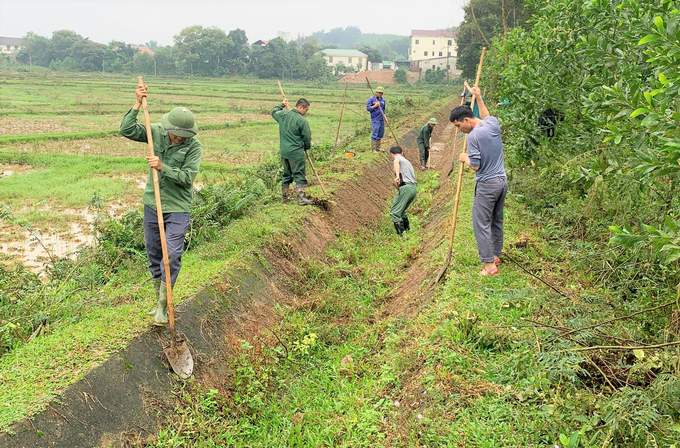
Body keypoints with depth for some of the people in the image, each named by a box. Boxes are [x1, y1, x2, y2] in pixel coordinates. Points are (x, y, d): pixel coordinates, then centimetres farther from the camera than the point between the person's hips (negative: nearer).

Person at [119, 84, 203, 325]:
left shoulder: (194, 146, -12)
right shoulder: (156, 132, -2)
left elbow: (187, 177, -17)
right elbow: (126, 131, -9)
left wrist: (162, 167, -26)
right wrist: (137, 105, -15)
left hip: (178, 208, -4)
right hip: (152, 204, 4)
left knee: (172, 254, -11)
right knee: (153, 253, 12)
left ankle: (163, 305, 2)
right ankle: (159, 300, 28)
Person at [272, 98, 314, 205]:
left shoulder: (283, 114, 4)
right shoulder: (302, 120, -14)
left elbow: (274, 112, 27)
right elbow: (307, 137, -6)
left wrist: (282, 105, 38)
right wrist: (306, 147, 13)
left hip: (284, 152, 7)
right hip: (296, 153, -7)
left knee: (287, 174, 18)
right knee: (299, 175, -1)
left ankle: (284, 196, 24)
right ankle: (301, 198, -3)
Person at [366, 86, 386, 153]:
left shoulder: (383, 100, 13)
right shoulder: (371, 99, -6)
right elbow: (368, 108, -7)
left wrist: (385, 117, 15)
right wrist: (375, 106, -19)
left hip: (381, 120, 7)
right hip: (375, 120, -7)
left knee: (380, 134, 9)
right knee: (375, 134, -11)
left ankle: (378, 148, 17)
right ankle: (373, 149, -7)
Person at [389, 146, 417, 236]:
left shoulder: (396, 158, 7)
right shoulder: (407, 161, 32)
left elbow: (396, 161, -19)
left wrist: (397, 176, -33)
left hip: (405, 187, -8)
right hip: (414, 188, 9)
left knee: (394, 212, -8)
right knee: (401, 210, 26)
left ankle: (402, 234, -17)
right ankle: (407, 229, 31)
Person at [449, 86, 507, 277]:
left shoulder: (473, 136, -19)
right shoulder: (493, 124, 4)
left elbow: (475, 165, -19)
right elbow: (486, 117, 31)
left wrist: (465, 158, 1)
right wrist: (479, 98, 34)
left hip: (487, 184, -9)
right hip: (502, 181, 9)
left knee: (481, 224, -3)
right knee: (497, 221, 18)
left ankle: (489, 264, -3)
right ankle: (496, 255, 31)